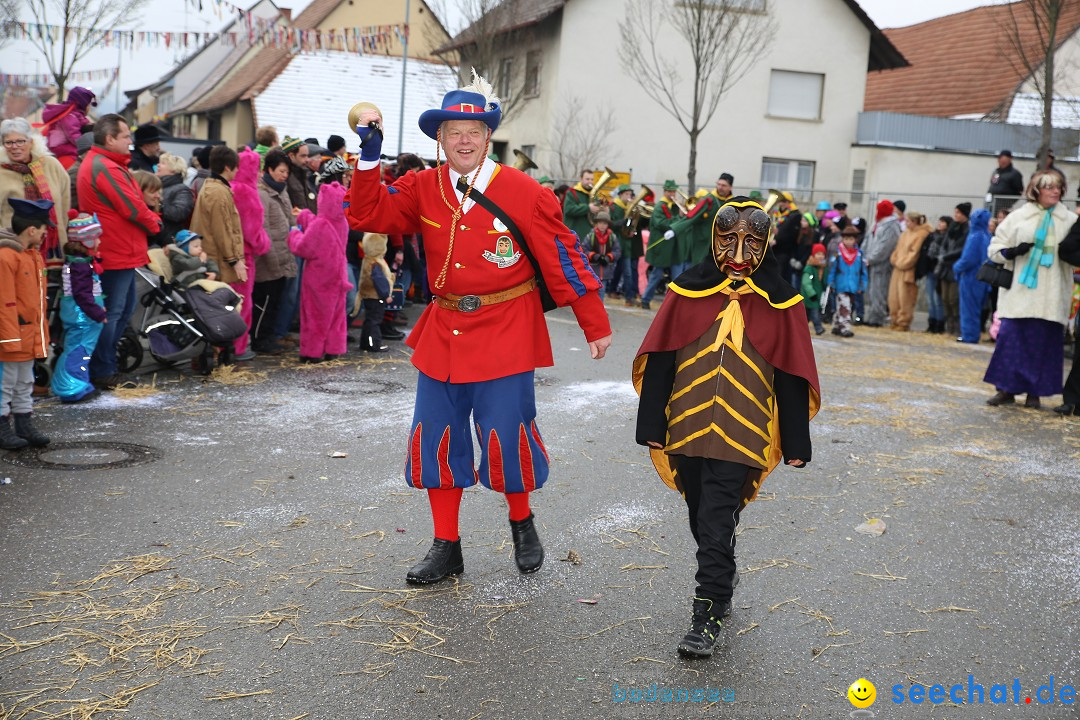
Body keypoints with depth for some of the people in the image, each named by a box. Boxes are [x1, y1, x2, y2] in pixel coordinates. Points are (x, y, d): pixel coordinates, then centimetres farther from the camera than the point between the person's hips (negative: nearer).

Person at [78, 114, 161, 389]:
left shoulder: (99, 162, 17)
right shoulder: (105, 168, -19)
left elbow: (130, 204, 14)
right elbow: (132, 208, -19)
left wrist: (150, 219, 1)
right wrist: (155, 224, -2)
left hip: (120, 250, 11)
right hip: (116, 252, -11)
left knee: (125, 308, 19)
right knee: (112, 312, -4)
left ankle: (106, 364, 27)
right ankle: (103, 373, 4)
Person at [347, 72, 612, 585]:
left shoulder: (523, 193, -8)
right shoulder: (423, 189, 3)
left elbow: (563, 257, -5)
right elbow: (367, 215, 2)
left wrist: (595, 326, -3)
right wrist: (369, 157, -11)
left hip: (505, 337, -4)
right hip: (443, 333, 4)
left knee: (505, 437, -1)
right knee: (436, 440, 8)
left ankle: (522, 524, 30)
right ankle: (446, 548, 23)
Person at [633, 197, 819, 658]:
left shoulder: (780, 304, -1)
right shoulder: (688, 292, 0)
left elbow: (792, 378, 3)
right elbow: (659, 363, 2)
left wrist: (796, 444, 3)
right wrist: (652, 425, 1)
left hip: (741, 435, -3)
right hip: (688, 429, 3)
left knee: (716, 524, -5)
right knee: (702, 519, 16)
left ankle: (708, 614, 5)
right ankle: (721, 584, 38)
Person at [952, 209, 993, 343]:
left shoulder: (975, 237, -16)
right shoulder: (987, 237, 6)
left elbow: (968, 259, -20)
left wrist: (957, 267, -2)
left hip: (971, 277, -7)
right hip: (983, 279, 7)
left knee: (969, 307, 0)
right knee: (976, 307, 15)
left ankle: (969, 335, 2)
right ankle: (974, 334, 20)